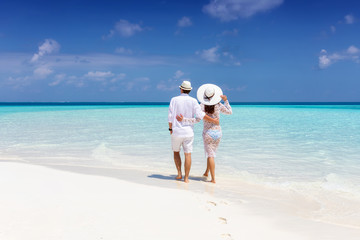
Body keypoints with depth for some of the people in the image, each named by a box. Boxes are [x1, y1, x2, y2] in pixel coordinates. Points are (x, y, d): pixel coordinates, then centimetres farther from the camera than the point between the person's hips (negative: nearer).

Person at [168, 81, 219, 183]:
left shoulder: (174, 100, -3)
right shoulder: (193, 101, -3)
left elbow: (170, 116, -3)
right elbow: (200, 114, -11)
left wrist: (170, 128, 9)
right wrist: (212, 120, -2)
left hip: (176, 131, 0)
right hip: (188, 132, 0)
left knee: (176, 152, 19)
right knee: (188, 154, 4)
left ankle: (179, 173, 11)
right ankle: (186, 177, 3)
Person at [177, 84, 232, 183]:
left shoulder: (202, 106, -12)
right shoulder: (218, 105, -5)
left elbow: (197, 119, -18)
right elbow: (230, 112, 9)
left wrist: (183, 119, -21)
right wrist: (226, 101, 10)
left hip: (207, 133, -3)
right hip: (218, 132, 3)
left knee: (210, 155, 1)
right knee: (212, 153, 21)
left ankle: (213, 179, -3)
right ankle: (206, 172, 32)